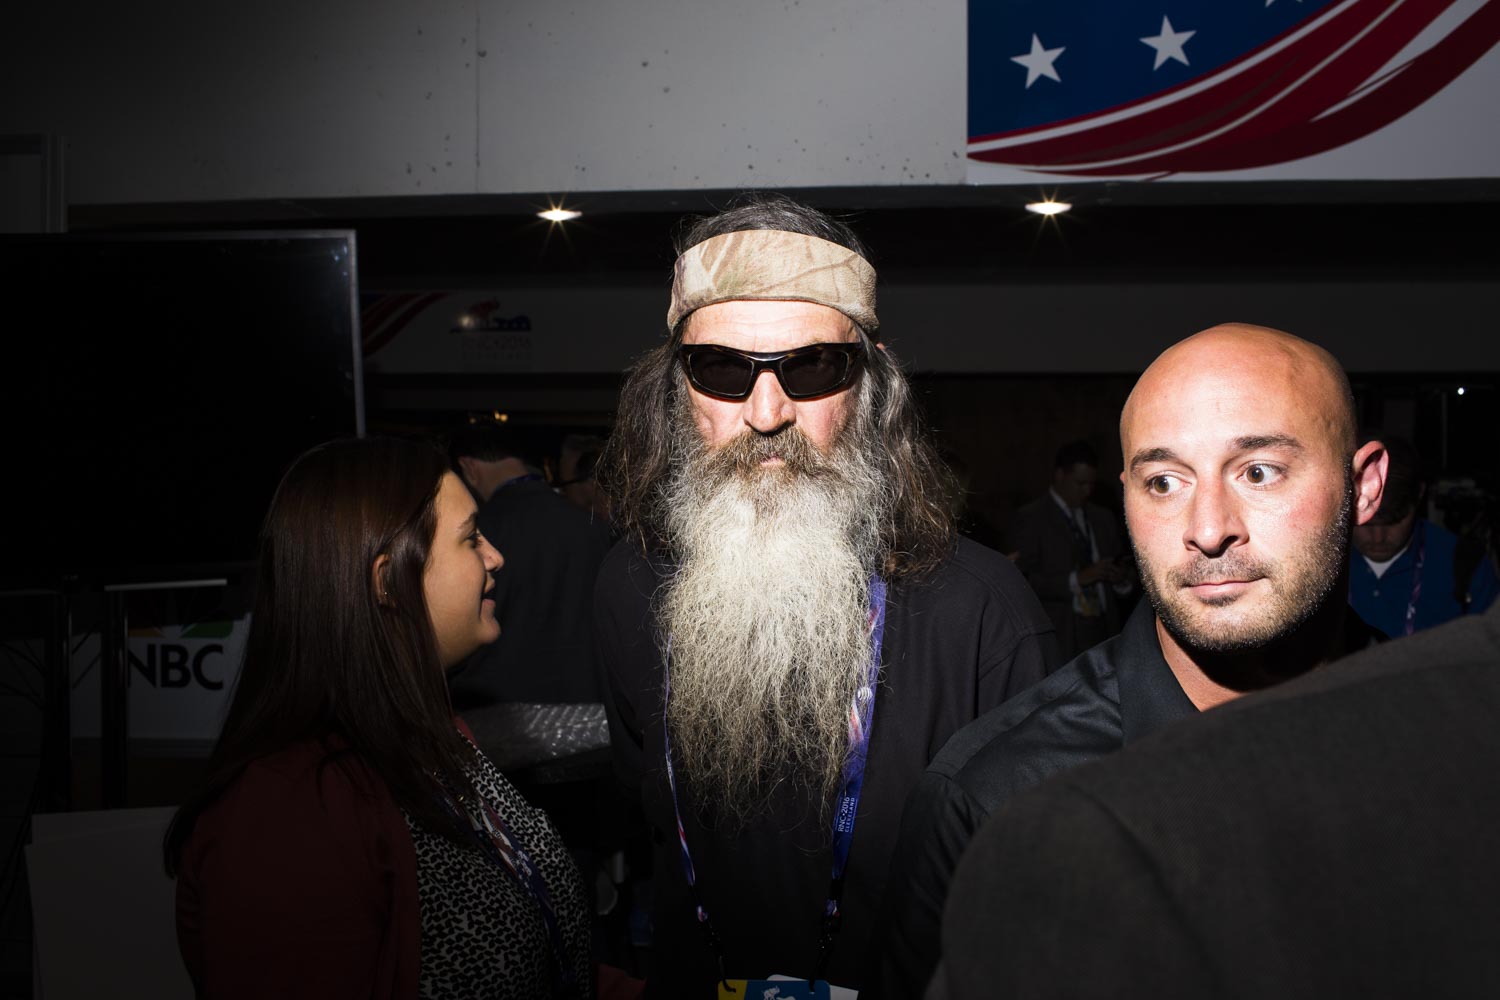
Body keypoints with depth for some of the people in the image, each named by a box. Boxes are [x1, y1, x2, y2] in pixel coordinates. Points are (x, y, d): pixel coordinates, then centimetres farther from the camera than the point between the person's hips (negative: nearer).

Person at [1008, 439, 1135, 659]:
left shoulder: (1103, 518, 18)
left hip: (1103, 633, 5)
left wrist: (1122, 578, -2)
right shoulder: (1030, 518, 0)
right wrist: (1076, 579, -17)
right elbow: (1025, 581, -10)